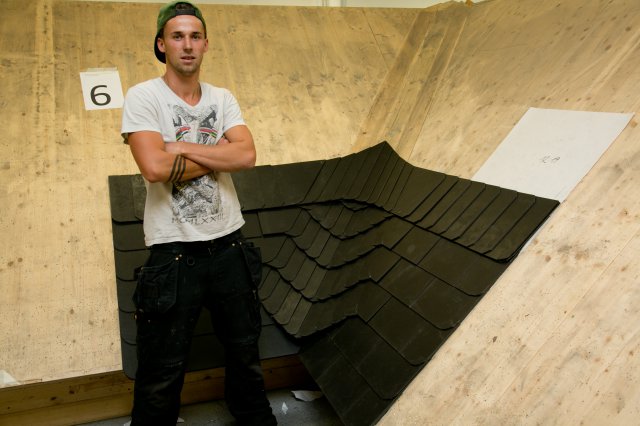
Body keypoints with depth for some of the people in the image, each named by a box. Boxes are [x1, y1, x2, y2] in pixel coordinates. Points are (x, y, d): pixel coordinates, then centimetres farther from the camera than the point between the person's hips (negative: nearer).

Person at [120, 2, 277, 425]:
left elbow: (247, 155, -10)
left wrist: (180, 147, -15)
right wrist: (219, 151, -10)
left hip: (229, 245, 5)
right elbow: (154, 167, -22)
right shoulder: (143, 97, -7)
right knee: (162, 376, 9)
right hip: (173, 254, -4)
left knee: (245, 353, 22)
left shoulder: (223, 99, 6)